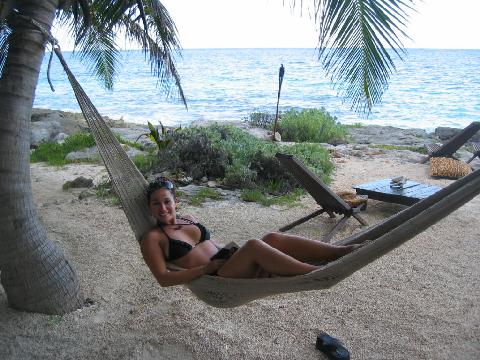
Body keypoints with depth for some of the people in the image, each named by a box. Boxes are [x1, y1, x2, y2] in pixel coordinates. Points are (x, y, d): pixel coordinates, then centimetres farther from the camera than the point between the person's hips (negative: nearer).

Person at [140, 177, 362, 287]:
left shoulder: (188, 219, 19)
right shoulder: (152, 238, -1)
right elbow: (163, 278, -11)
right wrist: (207, 268, -17)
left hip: (227, 265, 6)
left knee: (272, 238, -20)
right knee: (253, 245, -33)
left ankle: (341, 252, -26)